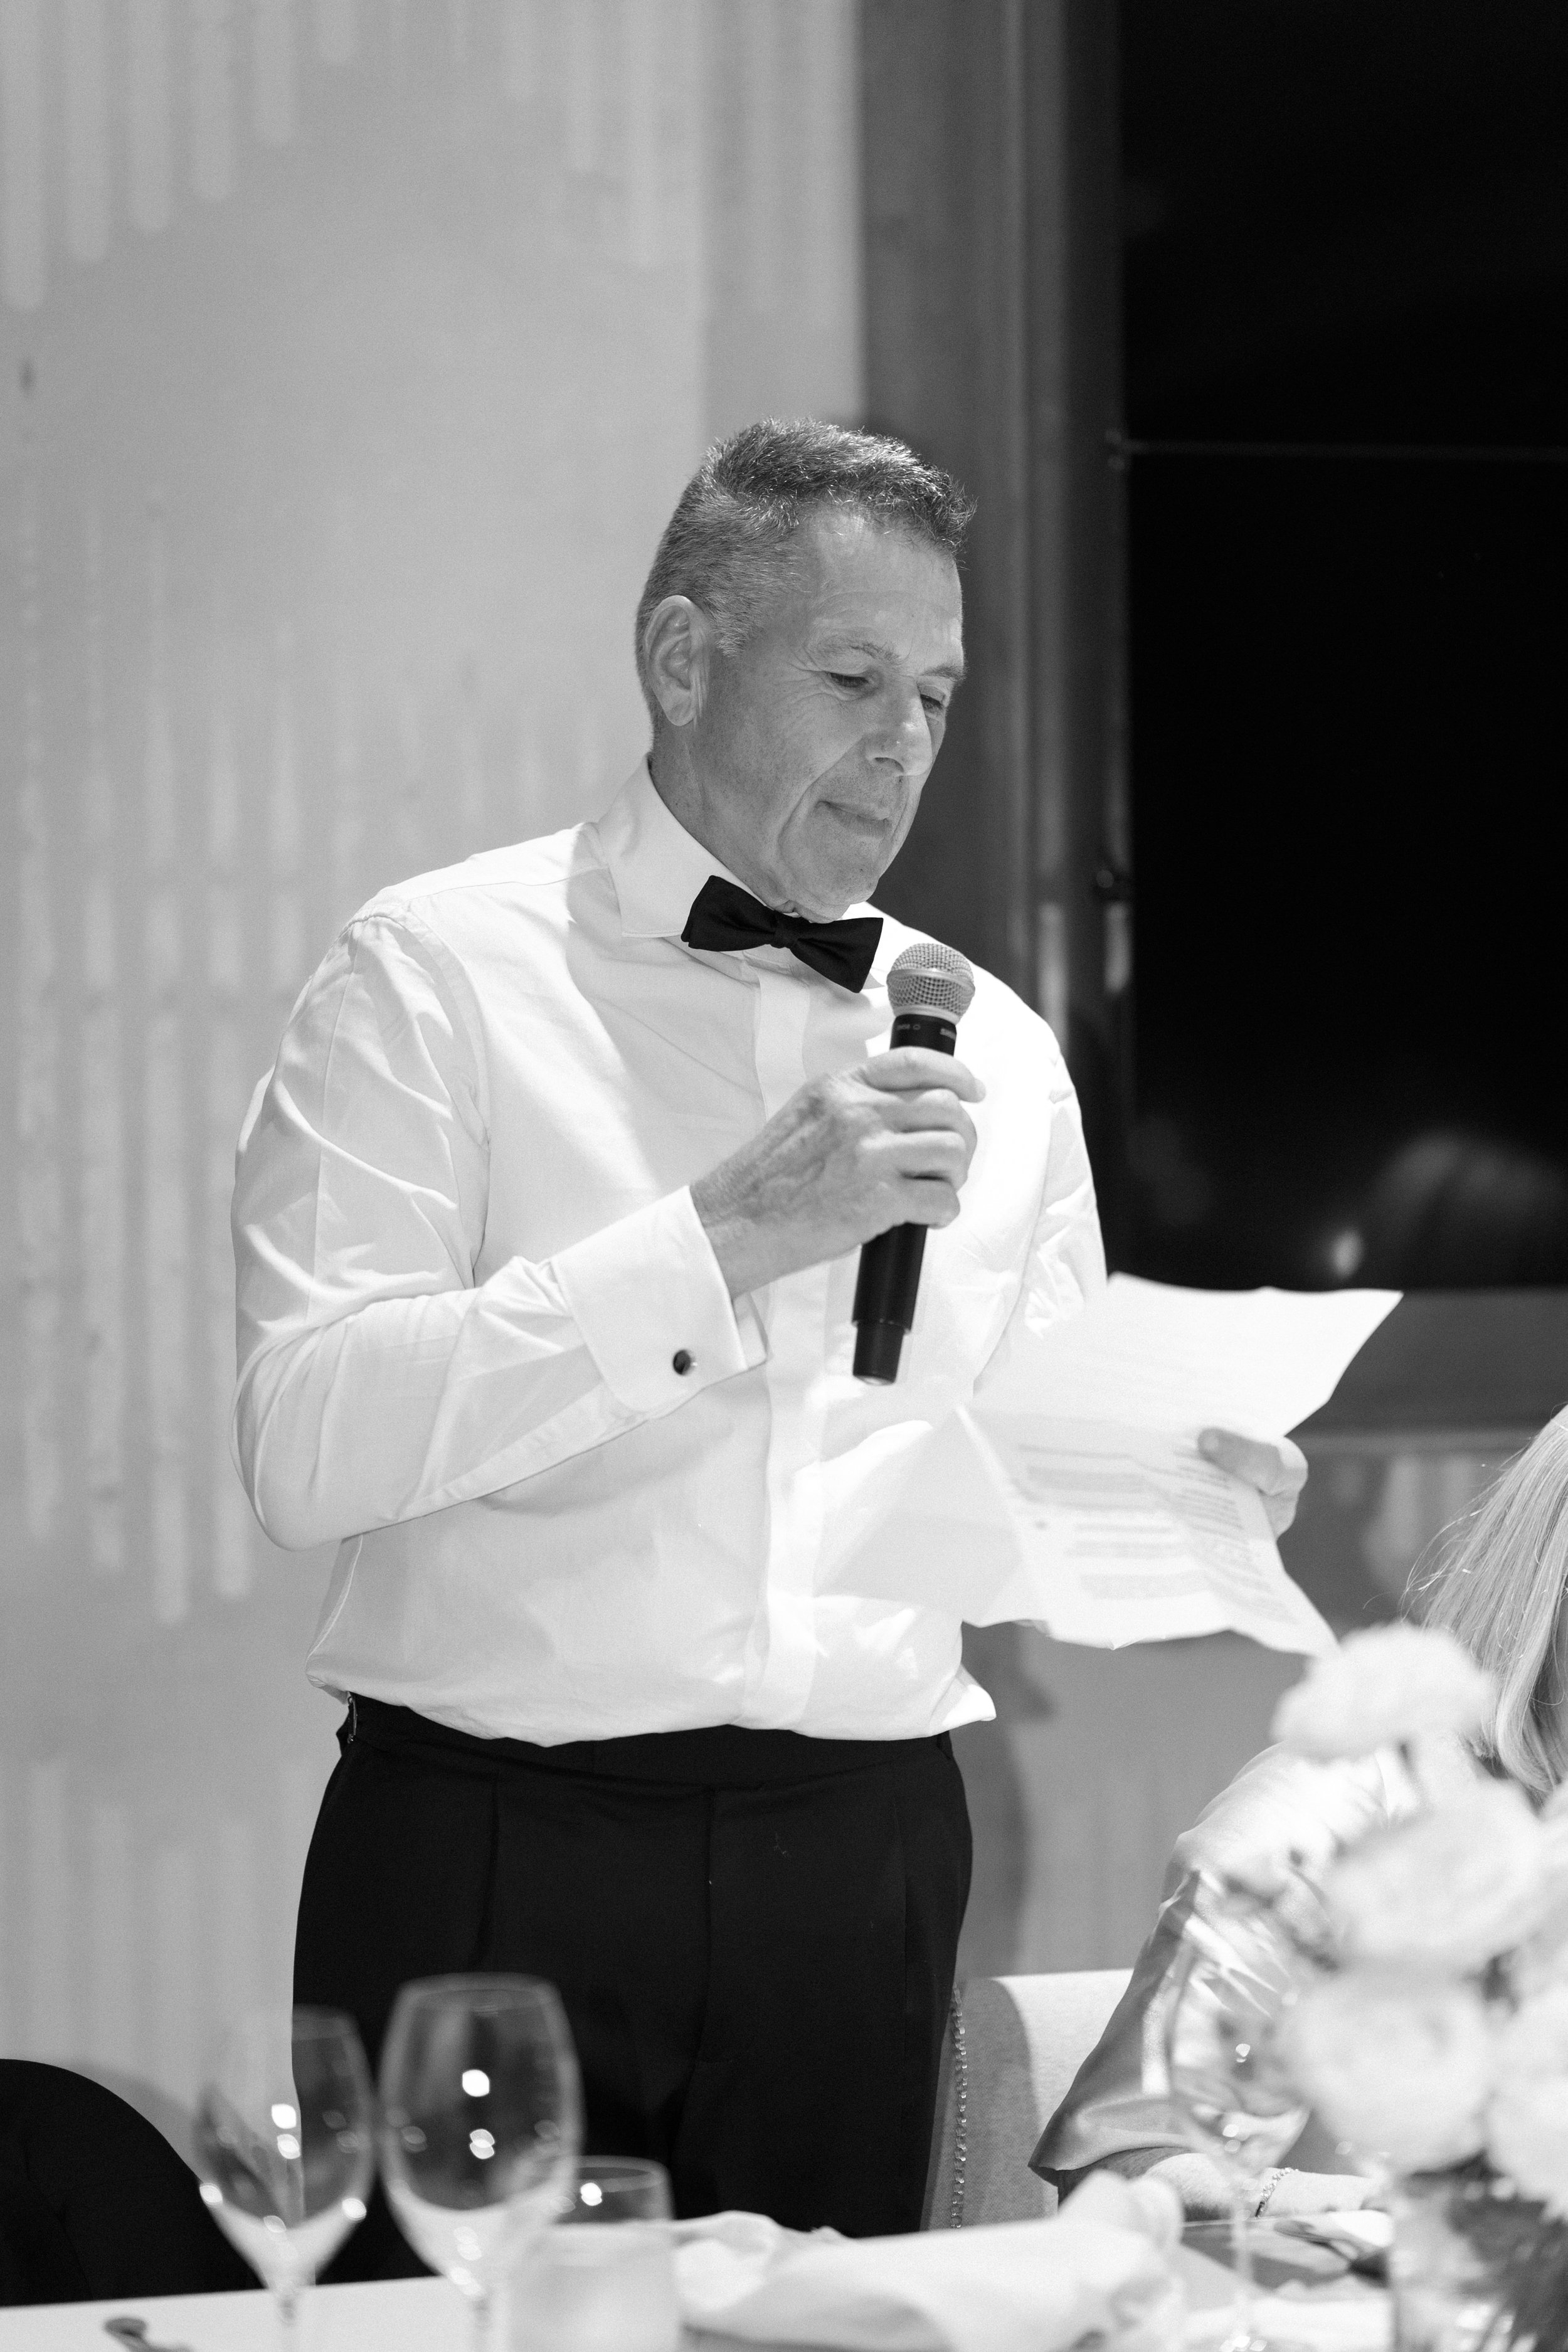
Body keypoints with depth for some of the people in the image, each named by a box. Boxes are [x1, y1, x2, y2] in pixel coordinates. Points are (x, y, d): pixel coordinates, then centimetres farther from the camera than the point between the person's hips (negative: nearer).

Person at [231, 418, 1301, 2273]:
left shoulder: (992, 1053, 13)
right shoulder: (442, 973, -2)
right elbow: (304, 1442, -15)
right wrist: (721, 1236, -20)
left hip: (859, 1861, 4)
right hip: (493, 1855, -4)